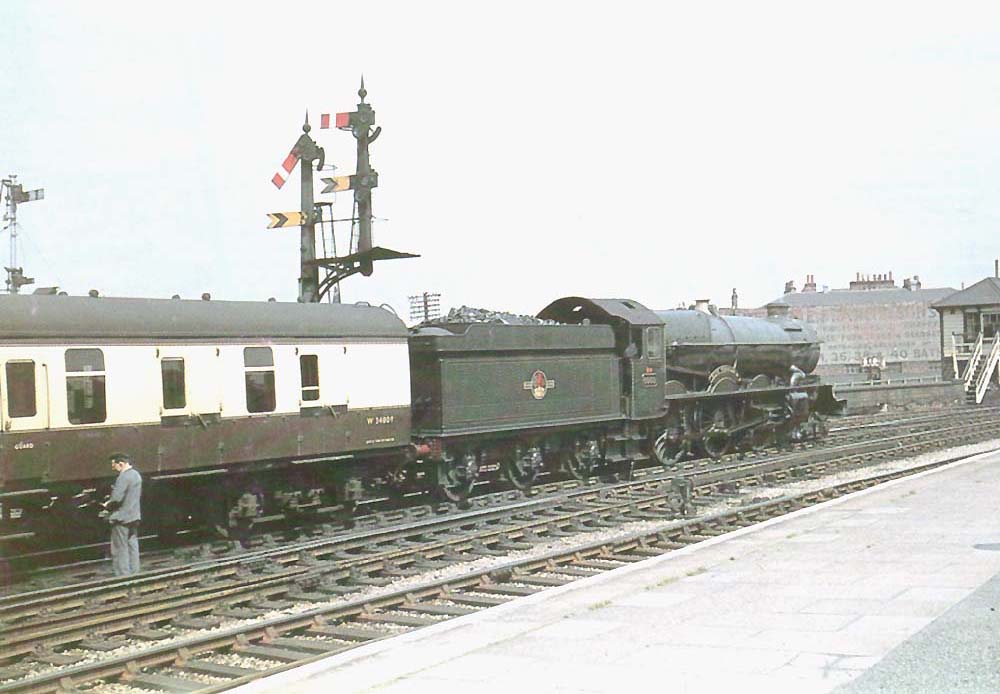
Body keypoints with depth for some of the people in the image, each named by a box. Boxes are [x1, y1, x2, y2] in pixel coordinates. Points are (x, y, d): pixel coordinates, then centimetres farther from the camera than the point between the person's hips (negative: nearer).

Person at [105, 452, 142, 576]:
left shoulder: (123, 477, -19)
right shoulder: (136, 474, 11)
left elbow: (116, 498, -24)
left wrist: (108, 505, -6)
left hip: (122, 518, -9)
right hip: (134, 516, 9)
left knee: (120, 550, -3)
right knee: (133, 546, 13)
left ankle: (123, 575, -2)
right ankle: (134, 573, 16)